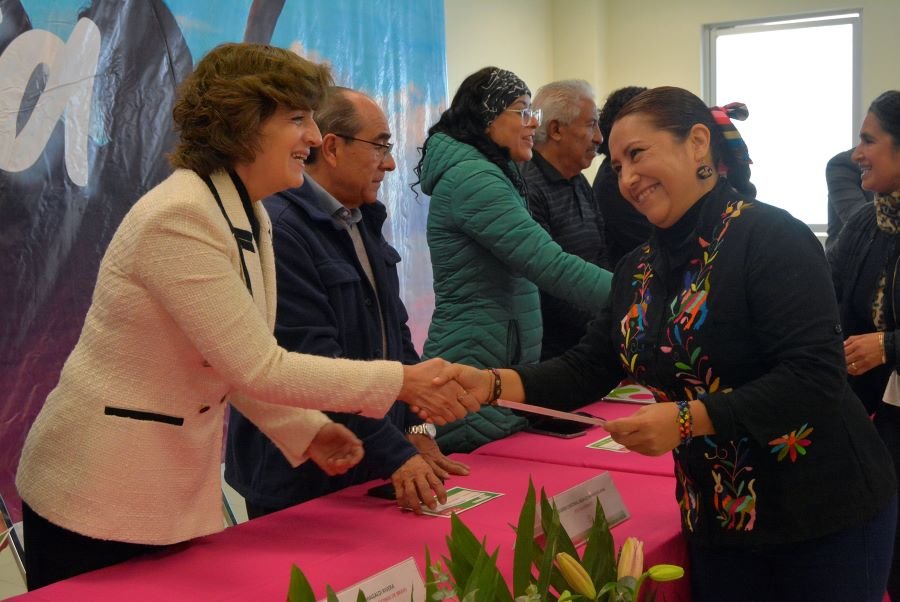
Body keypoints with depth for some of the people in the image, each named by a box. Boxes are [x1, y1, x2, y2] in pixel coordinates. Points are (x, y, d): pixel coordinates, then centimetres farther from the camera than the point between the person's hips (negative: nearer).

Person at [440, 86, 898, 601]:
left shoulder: (770, 237, -15)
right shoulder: (639, 269, 7)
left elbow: (815, 377, -22)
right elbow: (589, 368, 7)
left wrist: (687, 419, -28)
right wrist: (491, 383, -9)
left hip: (824, 515, -6)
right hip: (719, 519, 6)